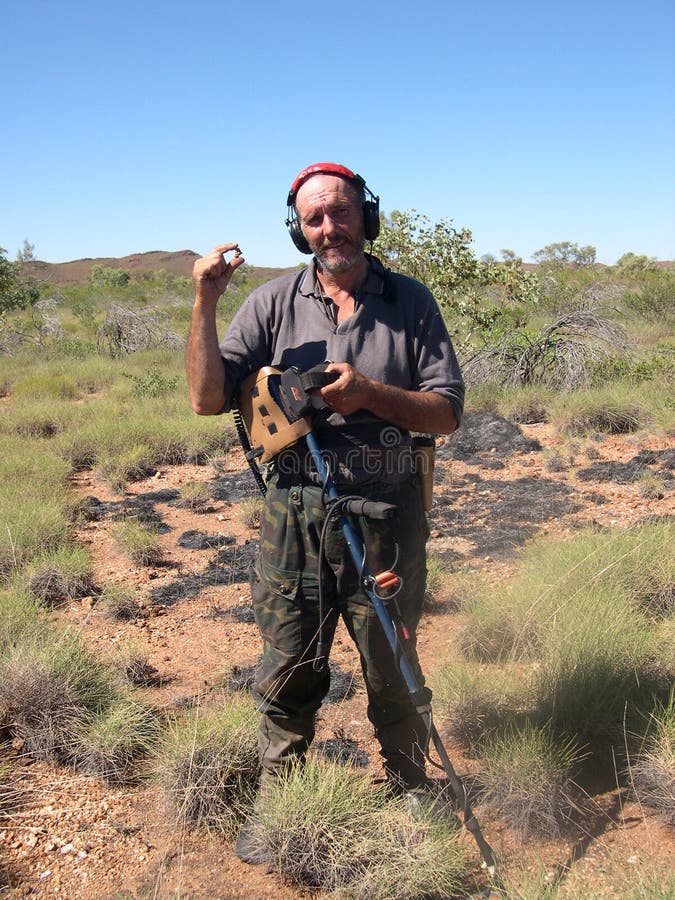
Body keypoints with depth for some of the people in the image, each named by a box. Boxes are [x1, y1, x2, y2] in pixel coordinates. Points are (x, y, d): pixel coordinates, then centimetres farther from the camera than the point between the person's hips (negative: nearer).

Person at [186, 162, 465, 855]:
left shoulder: (410, 302, 3)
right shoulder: (272, 303, 2)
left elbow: (447, 411, 0)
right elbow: (208, 399, -4)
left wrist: (369, 393, -15)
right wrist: (204, 306, -13)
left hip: (386, 517, 0)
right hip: (293, 517, 1)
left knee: (394, 674, 13)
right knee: (288, 674, 12)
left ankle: (410, 793, 36)